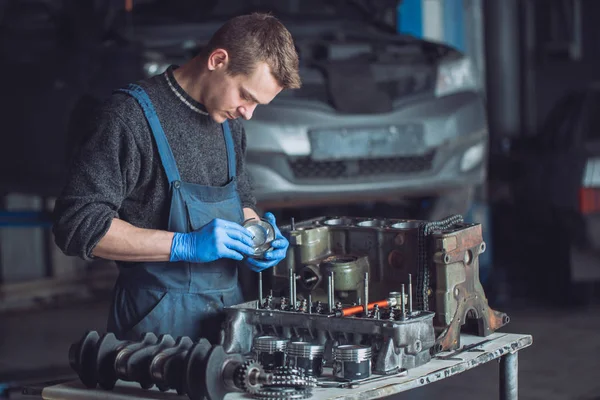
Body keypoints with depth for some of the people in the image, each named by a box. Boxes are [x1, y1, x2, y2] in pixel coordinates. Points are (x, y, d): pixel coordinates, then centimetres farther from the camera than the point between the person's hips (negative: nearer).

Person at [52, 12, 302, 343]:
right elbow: (76, 224, -19)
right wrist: (186, 245, -25)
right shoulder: (132, 114, -13)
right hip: (159, 319, -7)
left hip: (228, 313, 7)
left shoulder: (229, 123, 11)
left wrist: (255, 234, 2)